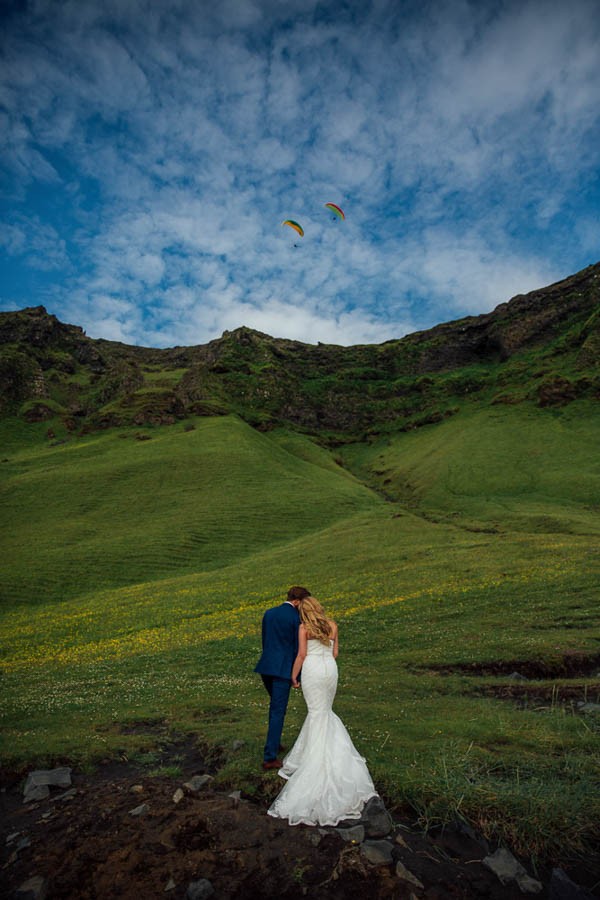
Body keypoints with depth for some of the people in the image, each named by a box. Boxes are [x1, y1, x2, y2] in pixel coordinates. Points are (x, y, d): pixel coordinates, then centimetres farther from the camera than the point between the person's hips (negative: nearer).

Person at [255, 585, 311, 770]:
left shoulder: (269, 613, 8)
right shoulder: (297, 618, -12)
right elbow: (298, 649, -9)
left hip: (266, 666, 7)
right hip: (283, 670, -7)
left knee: (275, 705, 27)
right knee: (278, 712, 3)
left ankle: (274, 743, 38)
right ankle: (270, 757, 7)